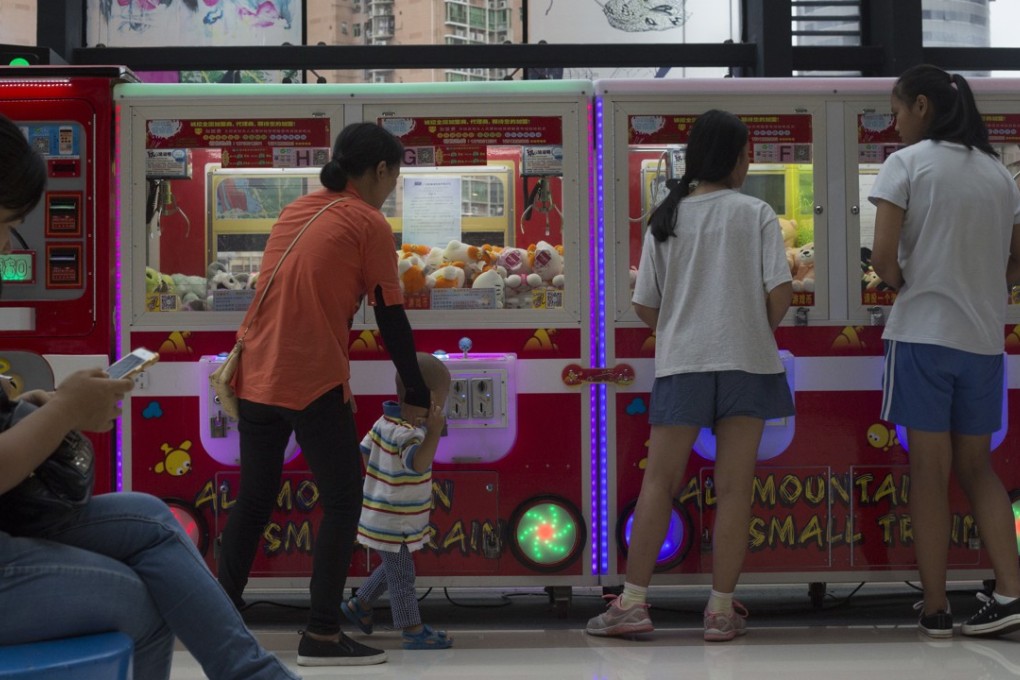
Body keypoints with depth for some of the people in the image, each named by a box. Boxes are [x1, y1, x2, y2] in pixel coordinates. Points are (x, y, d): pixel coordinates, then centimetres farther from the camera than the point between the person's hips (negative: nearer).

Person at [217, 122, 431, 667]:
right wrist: (417, 396, 5)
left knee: (253, 502, 15)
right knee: (342, 502, 2)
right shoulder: (368, 224, -4)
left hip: (257, 380, 7)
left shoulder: (296, 212, 18)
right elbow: (391, 319, -4)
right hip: (310, 384, -7)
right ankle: (322, 635, -1)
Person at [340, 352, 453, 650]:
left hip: (382, 517, 10)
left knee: (394, 568, 25)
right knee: (402, 574, 0)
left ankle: (359, 605, 35)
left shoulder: (385, 423, 4)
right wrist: (434, 433, -52)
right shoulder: (408, 433, -26)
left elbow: (365, 451, 16)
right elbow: (417, 462, -42)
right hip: (393, 522, -10)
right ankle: (413, 631, 8)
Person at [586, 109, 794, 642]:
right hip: (746, 361, -1)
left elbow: (645, 306, 5)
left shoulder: (666, 218, 5)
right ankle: (722, 608, 5)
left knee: (659, 481, 6)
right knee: (734, 486, 3)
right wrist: (760, 332, 9)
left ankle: (633, 602, 3)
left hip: (681, 362, 2)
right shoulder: (755, 214, -2)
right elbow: (780, 290, -9)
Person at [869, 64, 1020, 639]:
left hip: (923, 332, -5)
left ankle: (936, 607, 6)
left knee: (930, 470, 1)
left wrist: (900, 282, 6)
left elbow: (884, 258, -13)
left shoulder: (906, 164, -6)